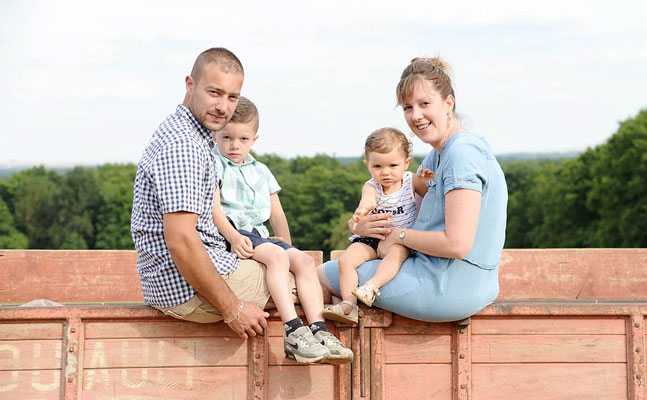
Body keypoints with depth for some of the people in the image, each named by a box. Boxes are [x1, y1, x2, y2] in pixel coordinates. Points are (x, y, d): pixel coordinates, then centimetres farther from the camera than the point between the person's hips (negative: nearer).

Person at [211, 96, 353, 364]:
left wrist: (286, 242, 6)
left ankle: (318, 330, -23)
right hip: (231, 235, -7)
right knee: (276, 256, -31)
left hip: (261, 235, 7)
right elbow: (214, 209, -11)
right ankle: (293, 332, -39)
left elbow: (277, 213, 23)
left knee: (304, 260, -15)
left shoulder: (261, 171, 24)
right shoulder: (214, 165, 3)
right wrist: (234, 237, -26)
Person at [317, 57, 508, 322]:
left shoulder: (463, 153, -19)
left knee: (322, 276, 3)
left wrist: (400, 235, -12)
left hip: (448, 289, -10)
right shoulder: (436, 156, 12)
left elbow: (456, 245, -27)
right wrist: (362, 226, -3)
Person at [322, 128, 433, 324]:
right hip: (371, 238, 1)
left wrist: (429, 182, -15)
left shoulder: (411, 181, 0)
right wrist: (363, 209, -55)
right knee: (346, 259, -21)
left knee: (396, 252, -37)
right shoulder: (371, 186, -5)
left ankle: (371, 287, -45)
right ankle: (349, 304, -24)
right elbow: (368, 198, -29)